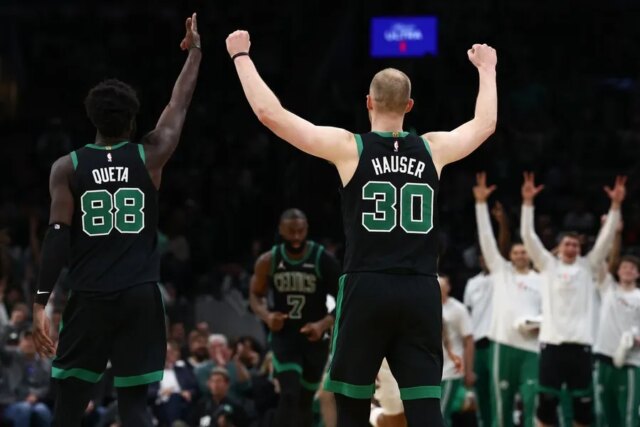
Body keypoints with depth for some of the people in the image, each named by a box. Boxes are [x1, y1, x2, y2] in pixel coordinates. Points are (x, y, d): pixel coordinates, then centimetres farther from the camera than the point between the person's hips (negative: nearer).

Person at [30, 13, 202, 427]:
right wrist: (195, 51, 32)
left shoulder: (67, 168, 0)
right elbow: (180, 103, 16)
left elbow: (58, 236, -7)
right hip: (140, 297, 1)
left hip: (90, 298, -1)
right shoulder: (150, 157, 2)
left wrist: (41, 301, -7)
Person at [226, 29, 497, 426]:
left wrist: (241, 56, 9)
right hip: (420, 291, 2)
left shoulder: (349, 147, -2)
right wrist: (487, 68, 44)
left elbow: (270, 112, -3)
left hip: (367, 289, -2)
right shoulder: (433, 149, 7)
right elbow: (486, 123, 27)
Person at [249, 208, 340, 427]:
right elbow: (255, 295, 8)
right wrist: (267, 316, -14)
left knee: (305, 400, 11)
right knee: (290, 395, -18)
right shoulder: (268, 261, -7)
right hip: (283, 335, -1)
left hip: (314, 337, 1)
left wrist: (324, 324, -24)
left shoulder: (323, 260, -12)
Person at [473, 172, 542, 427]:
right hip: (504, 344, 0)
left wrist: (541, 325, -9)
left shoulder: (541, 280, 14)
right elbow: (487, 238, 6)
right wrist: (481, 203, -1)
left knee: (532, 401, -8)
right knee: (502, 401, 2)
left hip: (532, 345, 0)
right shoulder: (501, 270, 12)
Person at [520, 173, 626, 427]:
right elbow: (528, 236, 3)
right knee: (546, 402, -1)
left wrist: (616, 205, -6)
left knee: (583, 405, 2)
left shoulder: (588, 267, 11)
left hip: (580, 343, 1)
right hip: (551, 342, -1)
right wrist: (528, 201, -5)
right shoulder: (548, 265, 10)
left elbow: (606, 238, 3)